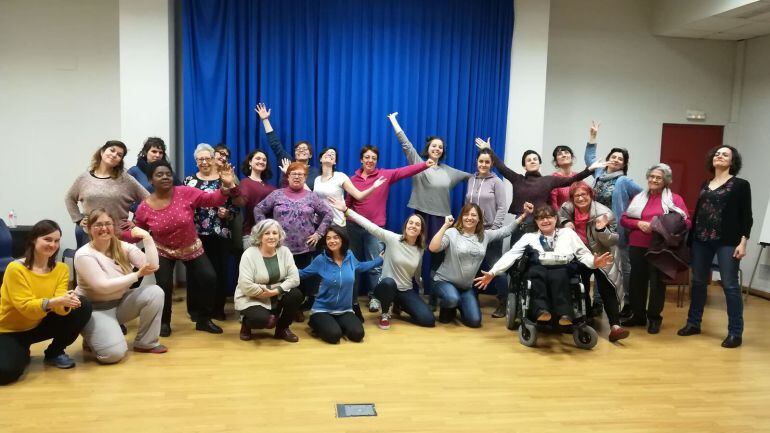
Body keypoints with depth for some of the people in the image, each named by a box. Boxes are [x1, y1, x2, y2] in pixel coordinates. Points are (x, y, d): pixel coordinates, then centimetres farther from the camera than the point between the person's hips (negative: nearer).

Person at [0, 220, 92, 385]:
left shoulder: (61, 269, -7)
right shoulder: (16, 268, -21)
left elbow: (59, 306, -17)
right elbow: (25, 306, -27)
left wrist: (66, 302, -41)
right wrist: (53, 302, -44)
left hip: (39, 325, 5)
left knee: (83, 306, -17)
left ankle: (55, 353, 1)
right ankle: (21, 352, 7)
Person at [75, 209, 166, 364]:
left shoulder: (123, 247, -2)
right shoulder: (84, 255, -17)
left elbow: (152, 267, -14)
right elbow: (103, 286, -25)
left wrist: (147, 237, -22)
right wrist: (138, 274, -24)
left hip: (121, 302, 6)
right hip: (95, 308, -5)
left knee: (155, 292, -22)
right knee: (114, 353, -26)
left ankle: (146, 343, -6)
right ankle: (91, 338, 11)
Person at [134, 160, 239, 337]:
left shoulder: (186, 193, -19)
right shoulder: (144, 208, -16)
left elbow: (212, 199, -22)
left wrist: (227, 186, -39)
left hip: (192, 248, 1)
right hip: (163, 251, -1)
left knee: (209, 278, -8)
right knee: (164, 285, -8)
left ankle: (203, 320, 13)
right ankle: (164, 322, 21)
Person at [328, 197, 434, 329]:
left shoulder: (420, 250, 2)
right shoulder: (393, 239, -13)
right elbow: (370, 226, -23)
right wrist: (346, 210, -31)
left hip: (406, 291, 4)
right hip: (387, 287, -4)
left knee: (429, 320, -14)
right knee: (388, 281, -42)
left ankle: (398, 305, 16)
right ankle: (385, 314, -11)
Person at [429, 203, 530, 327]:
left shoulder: (485, 235, 3)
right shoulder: (452, 233, -14)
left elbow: (506, 230, 8)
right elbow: (433, 248, -28)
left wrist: (523, 215, 2)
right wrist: (445, 226, -28)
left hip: (467, 286, 5)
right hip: (444, 281, -5)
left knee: (475, 321, -7)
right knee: (453, 299, -38)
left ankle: (460, 305, 27)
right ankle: (446, 309, 2)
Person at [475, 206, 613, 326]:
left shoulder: (568, 233, 25)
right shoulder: (529, 237, 23)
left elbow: (583, 254, 17)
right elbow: (511, 255, 11)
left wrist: (594, 262, -8)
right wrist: (492, 273, -2)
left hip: (562, 271, 0)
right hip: (538, 272, 0)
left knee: (558, 276, -36)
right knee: (536, 270, -35)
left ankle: (565, 314, -40)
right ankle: (541, 310, -38)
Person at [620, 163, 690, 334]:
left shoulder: (674, 199, 2)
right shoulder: (638, 198, 14)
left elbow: (687, 222, -4)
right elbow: (624, 219, 10)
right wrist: (638, 223, -9)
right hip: (637, 246, 4)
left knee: (657, 282, 3)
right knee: (637, 280, 8)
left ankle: (654, 318, 14)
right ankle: (638, 315, 20)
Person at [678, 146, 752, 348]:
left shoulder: (741, 185, 1)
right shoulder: (705, 185, 15)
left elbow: (746, 216, -3)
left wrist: (743, 242, -12)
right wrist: (691, 238, 10)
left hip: (727, 242, -5)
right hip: (701, 240, 5)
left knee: (730, 285, -4)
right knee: (698, 282, 10)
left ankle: (735, 332, 3)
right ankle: (693, 323, 21)